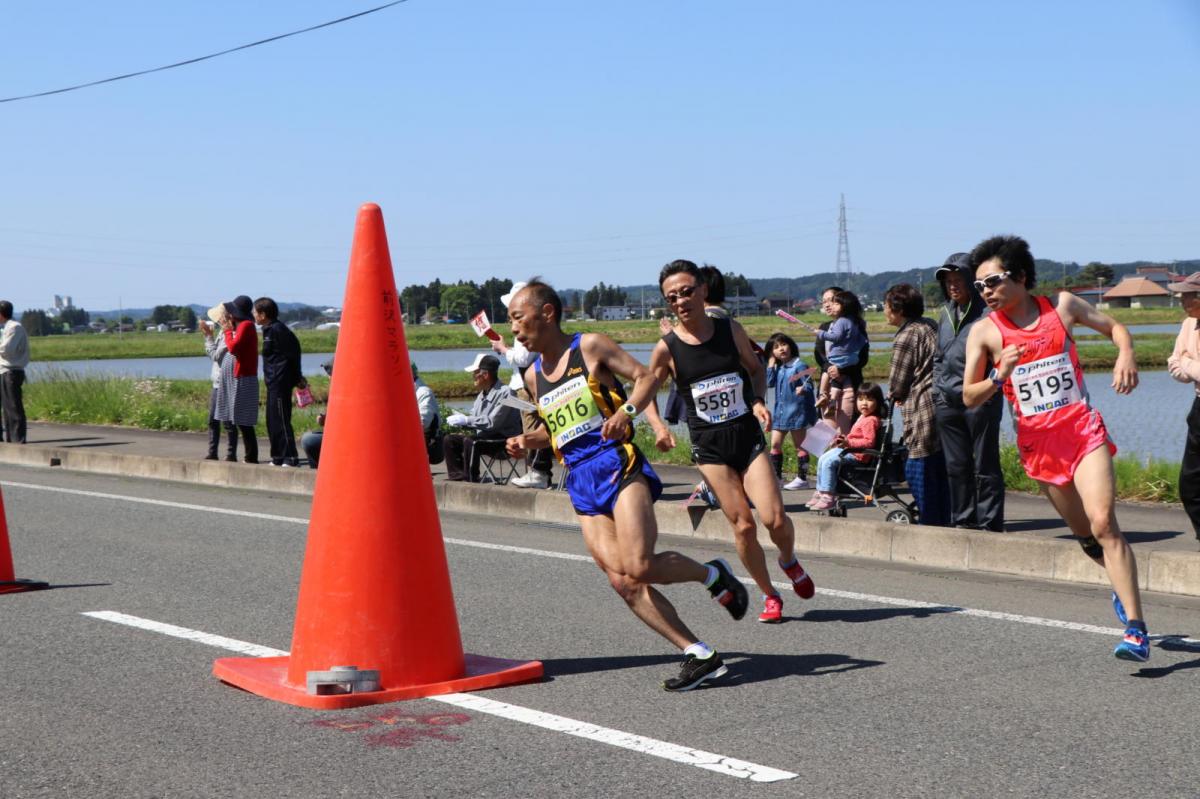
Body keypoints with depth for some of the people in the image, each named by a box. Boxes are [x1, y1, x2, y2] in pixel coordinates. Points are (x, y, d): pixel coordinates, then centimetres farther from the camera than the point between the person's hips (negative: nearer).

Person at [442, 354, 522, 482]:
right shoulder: (482, 394, 12)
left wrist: (466, 420, -19)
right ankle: (458, 476, -6)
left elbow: (492, 422, -24)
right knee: (449, 440, 2)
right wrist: (459, 421, -2)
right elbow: (474, 419, 19)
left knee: (470, 441, -32)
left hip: (504, 439, -9)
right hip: (483, 437, 10)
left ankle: (471, 480, -25)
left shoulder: (505, 392, -17)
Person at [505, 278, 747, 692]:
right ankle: (700, 656, -4)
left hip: (617, 466, -6)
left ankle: (713, 574, 6)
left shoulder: (590, 347, 1)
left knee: (638, 567, -22)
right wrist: (527, 441, 10)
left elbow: (645, 377, -2)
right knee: (623, 581, -8)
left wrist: (627, 410, -20)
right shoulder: (533, 376, 18)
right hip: (581, 483, 6)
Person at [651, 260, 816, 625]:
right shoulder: (667, 348, -7)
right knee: (743, 525, -4)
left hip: (748, 434, 1)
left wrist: (758, 400, -2)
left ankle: (790, 561, 23)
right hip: (709, 446, -1)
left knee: (774, 517, -11)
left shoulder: (732, 330, -1)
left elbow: (756, 369, 15)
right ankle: (769, 596, 16)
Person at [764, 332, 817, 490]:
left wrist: (803, 389, -37)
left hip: (796, 410, -7)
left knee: (799, 445, 1)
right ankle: (776, 477, 16)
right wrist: (771, 365, 1)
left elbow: (809, 385, -16)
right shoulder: (778, 368, 10)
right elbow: (769, 383, 2)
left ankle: (802, 478, 7)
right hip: (780, 411, 7)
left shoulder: (799, 366, -11)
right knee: (775, 444, 8)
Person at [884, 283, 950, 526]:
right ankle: (943, 522, 19)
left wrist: (897, 396, 16)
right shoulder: (931, 326, 14)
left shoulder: (905, 338, -10)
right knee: (941, 471, 14)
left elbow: (896, 387, -8)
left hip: (924, 412, -8)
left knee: (919, 471, -1)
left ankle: (930, 521, 0)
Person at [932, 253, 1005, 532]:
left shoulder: (987, 312, -6)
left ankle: (989, 523, 3)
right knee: (957, 466, 11)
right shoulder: (945, 313, 16)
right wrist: (938, 390, 15)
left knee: (985, 466, -2)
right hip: (948, 401, 7)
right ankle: (963, 521, 18)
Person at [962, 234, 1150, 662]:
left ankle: (1136, 630, -19)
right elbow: (969, 398, -1)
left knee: (1103, 522, -18)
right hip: (1039, 445, 2)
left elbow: (1115, 327, 13)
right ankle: (1122, 583, 42)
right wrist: (1000, 376, -19)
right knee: (1085, 535, 11)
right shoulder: (984, 332, -1)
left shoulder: (1062, 305, 0)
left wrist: (1125, 354, -8)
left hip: (1083, 432, -2)